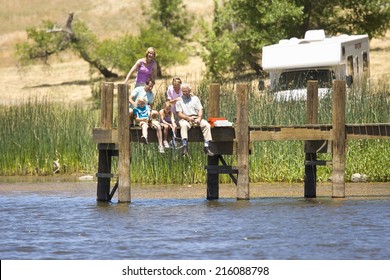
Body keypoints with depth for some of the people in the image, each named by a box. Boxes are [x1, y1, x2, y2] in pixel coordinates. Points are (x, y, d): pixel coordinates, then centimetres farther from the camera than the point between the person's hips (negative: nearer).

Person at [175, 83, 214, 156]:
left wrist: (199, 118, -12)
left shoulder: (195, 98, 16)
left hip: (196, 118, 3)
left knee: (207, 125, -25)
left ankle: (206, 147, -29)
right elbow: (179, 114, 0)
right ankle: (184, 147, -48)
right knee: (183, 125, -38)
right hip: (185, 119, -3)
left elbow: (200, 110, 9)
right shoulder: (179, 100, 9)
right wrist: (188, 118, -17)